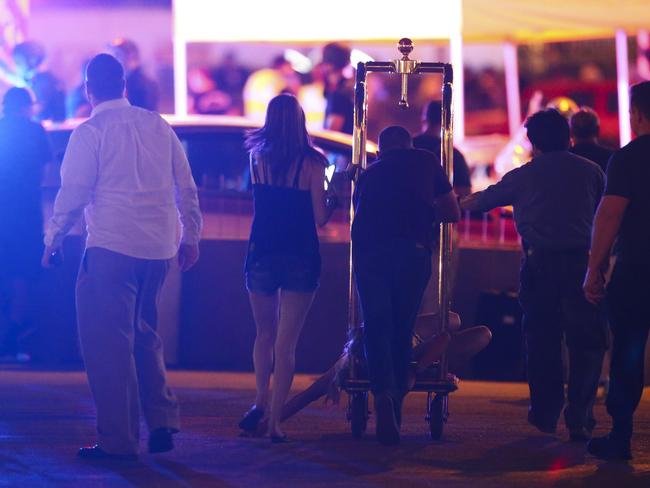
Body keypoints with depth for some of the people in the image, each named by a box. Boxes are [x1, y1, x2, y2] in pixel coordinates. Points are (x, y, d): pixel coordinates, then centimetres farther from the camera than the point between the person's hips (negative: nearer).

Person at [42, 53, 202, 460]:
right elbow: (186, 187, 13)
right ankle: (162, 423, 15)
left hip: (112, 247, -6)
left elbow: (73, 193, -7)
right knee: (144, 335, 21)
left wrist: (53, 240, 5)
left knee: (108, 342, -1)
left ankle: (118, 439, -2)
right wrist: (190, 237, 22)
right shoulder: (158, 126, 10)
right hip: (159, 248, 6)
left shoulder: (90, 132, -6)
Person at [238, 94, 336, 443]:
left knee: (264, 334, 22)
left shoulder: (258, 157, 2)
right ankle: (275, 421, -3)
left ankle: (262, 401, 13)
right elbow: (320, 218, -5)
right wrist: (336, 197, 12)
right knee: (286, 343, 0)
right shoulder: (311, 162, -6)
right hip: (300, 258, -2)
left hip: (262, 254, 2)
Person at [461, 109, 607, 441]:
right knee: (586, 342, 0)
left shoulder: (522, 176, 8)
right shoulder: (591, 172, 9)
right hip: (581, 261, -1)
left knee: (542, 341, 11)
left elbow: (481, 200, 21)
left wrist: (457, 205, 41)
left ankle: (545, 414, 18)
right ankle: (579, 415, -10)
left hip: (539, 264, 1)